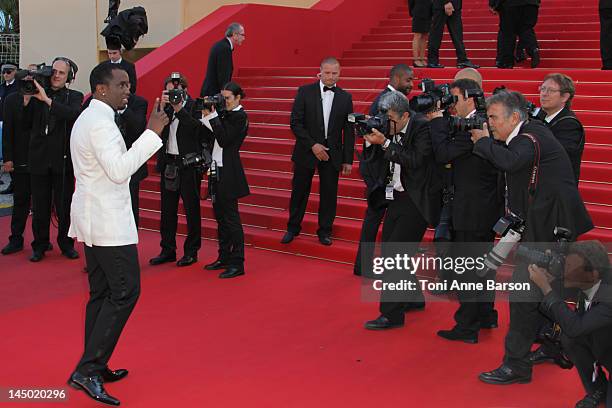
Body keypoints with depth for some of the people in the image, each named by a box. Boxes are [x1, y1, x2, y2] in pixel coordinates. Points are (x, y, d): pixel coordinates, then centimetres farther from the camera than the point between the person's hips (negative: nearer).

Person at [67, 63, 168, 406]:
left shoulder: (87, 118, 17)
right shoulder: (101, 122, -16)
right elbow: (119, 170, -26)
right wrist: (152, 133, -24)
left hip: (93, 219, 11)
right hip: (108, 222, -11)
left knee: (102, 293, 12)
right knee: (125, 291, -9)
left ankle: (95, 368, 17)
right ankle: (87, 369, -9)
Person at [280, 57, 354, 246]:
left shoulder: (345, 97, 2)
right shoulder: (305, 92, -3)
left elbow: (349, 131, 3)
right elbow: (295, 122, -7)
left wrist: (348, 160, 0)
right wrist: (313, 145, -14)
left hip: (332, 154, 1)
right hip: (306, 151, -1)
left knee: (329, 194, 5)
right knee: (299, 192, 8)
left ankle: (325, 230, 21)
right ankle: (293, 228, 24)